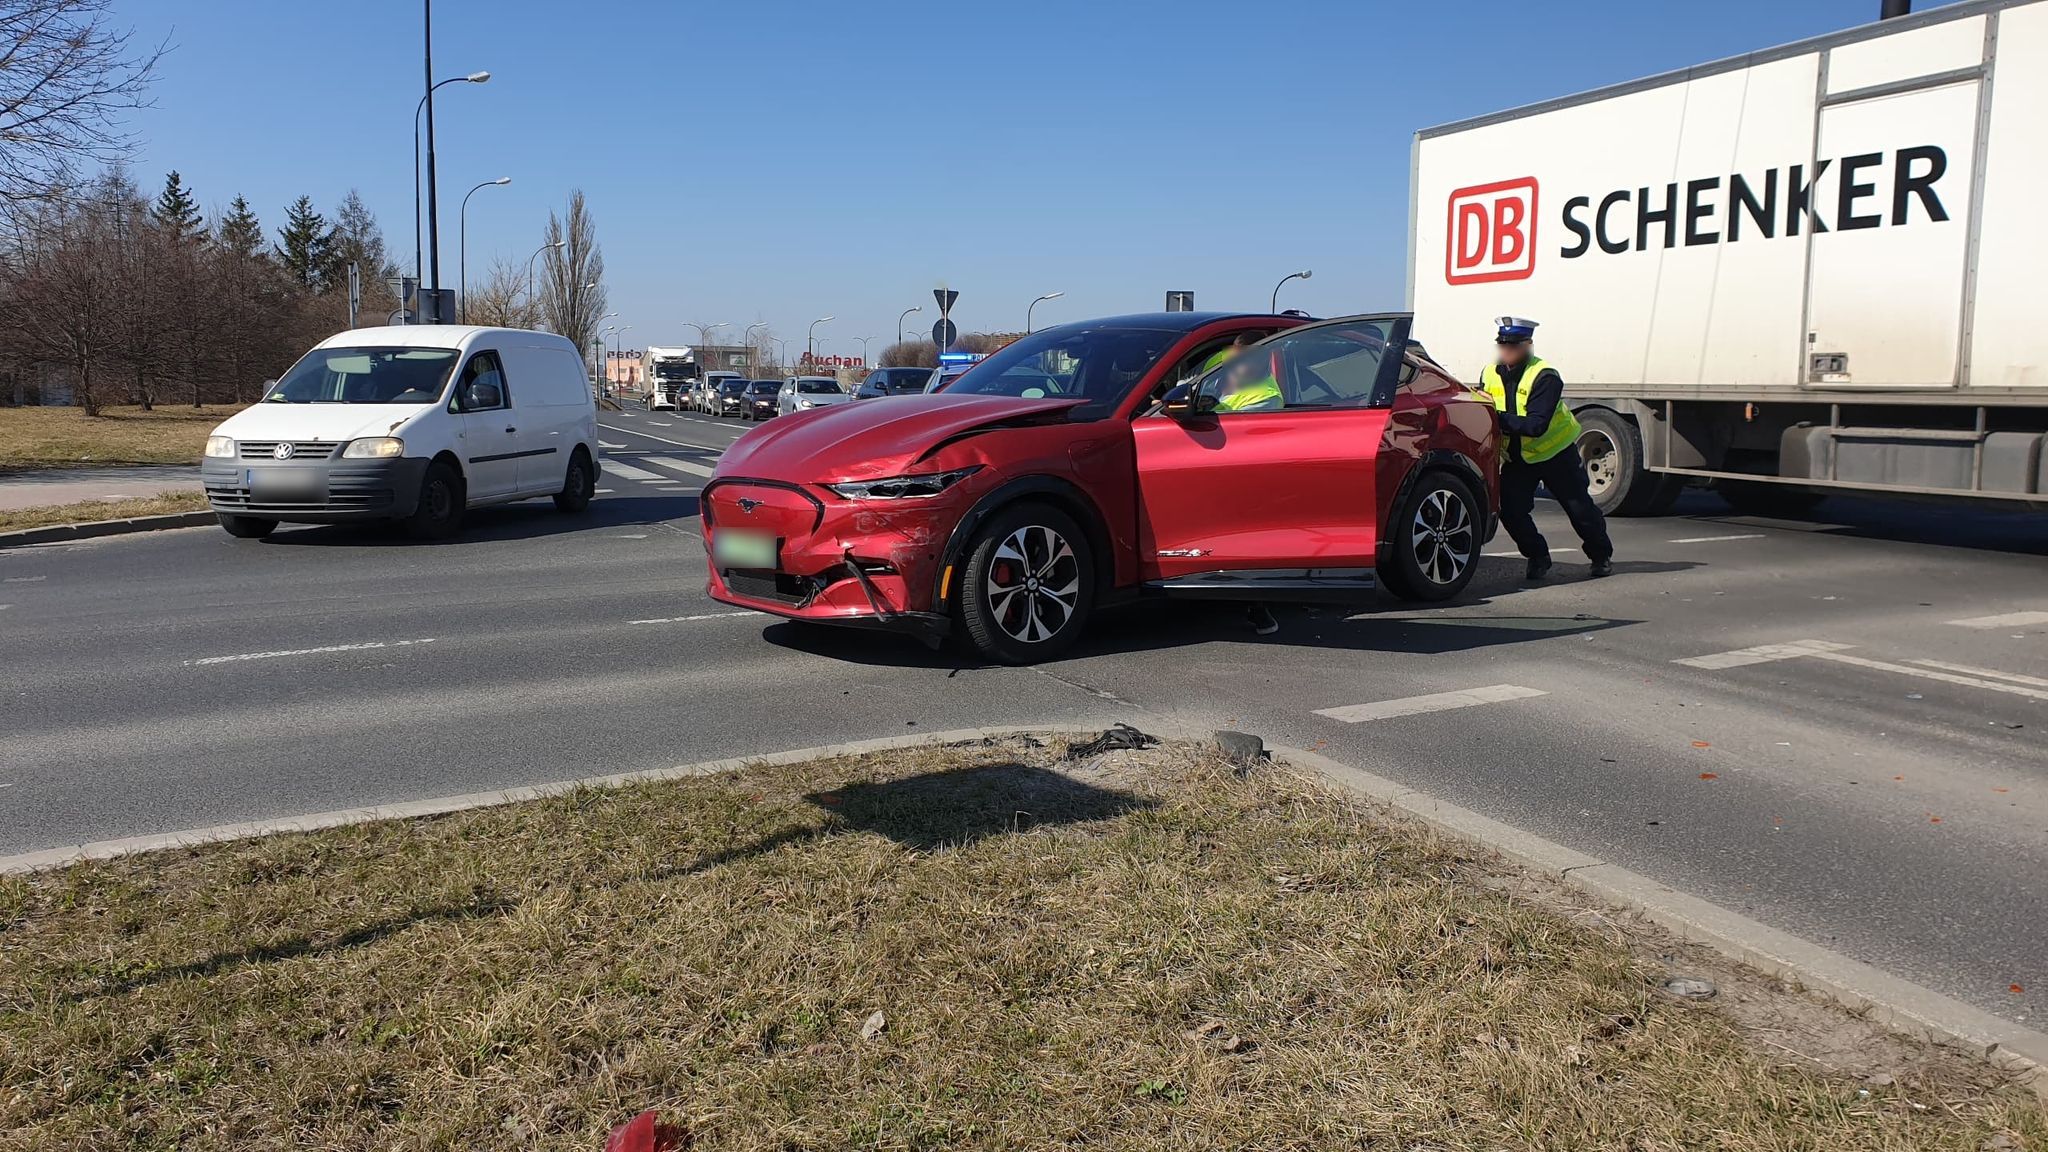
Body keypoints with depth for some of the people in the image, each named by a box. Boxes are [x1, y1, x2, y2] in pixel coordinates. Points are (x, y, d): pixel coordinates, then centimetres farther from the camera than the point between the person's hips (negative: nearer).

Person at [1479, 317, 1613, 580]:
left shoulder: (1544, 376, -24)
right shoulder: (1490, 374, -5)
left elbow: (1536, 425, -33)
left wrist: (1498, 417, -40)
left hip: (1556, 452, -4)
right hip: (1517, 456, 4)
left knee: (1579, 507, 5)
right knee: (1510, 510, -11)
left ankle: (1602, 556, 30)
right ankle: (1538, 558, 12)